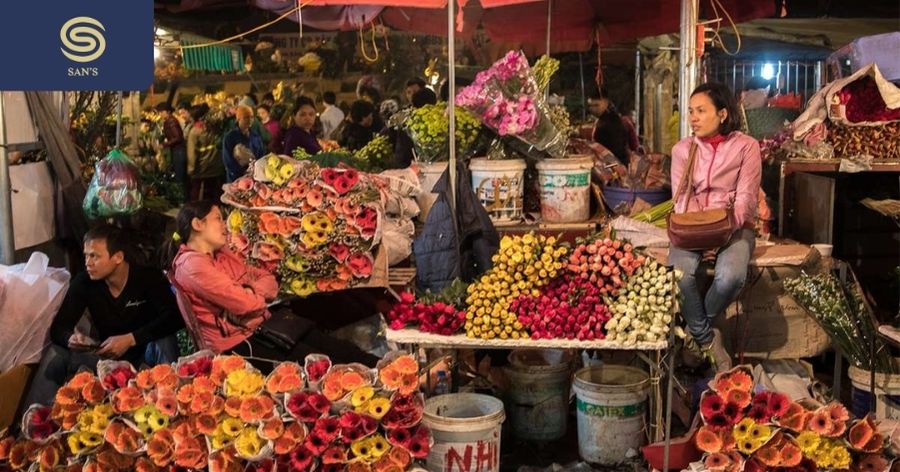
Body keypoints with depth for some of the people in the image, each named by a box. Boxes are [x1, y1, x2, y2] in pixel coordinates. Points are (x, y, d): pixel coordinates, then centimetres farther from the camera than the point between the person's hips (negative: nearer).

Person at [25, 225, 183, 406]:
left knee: (163, 343, -34)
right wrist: (70, 338, -29)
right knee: (54, 354, -17)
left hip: (144, 355, -3)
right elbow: (58, 328, -4)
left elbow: (174, 317, -26)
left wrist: (130, 339, -35)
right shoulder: (83, 283, -5)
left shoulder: (149, 278, -15)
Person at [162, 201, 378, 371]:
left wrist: (250, 291, -11)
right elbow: (244, 303, -23)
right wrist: (259, 294, 0)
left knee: (339, 351, -4)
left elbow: (269, 281, 10)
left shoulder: (222, 254, 14)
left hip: (263, 325, 9)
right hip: (239, 343, -9)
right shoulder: (192, 264, -16)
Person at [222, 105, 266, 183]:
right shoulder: (229, 137, -4)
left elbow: (262, 155, 11)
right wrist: (244, 172, -14)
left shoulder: (256, 135, 9)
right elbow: (228, 160, -7)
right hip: (236, 178, -3)